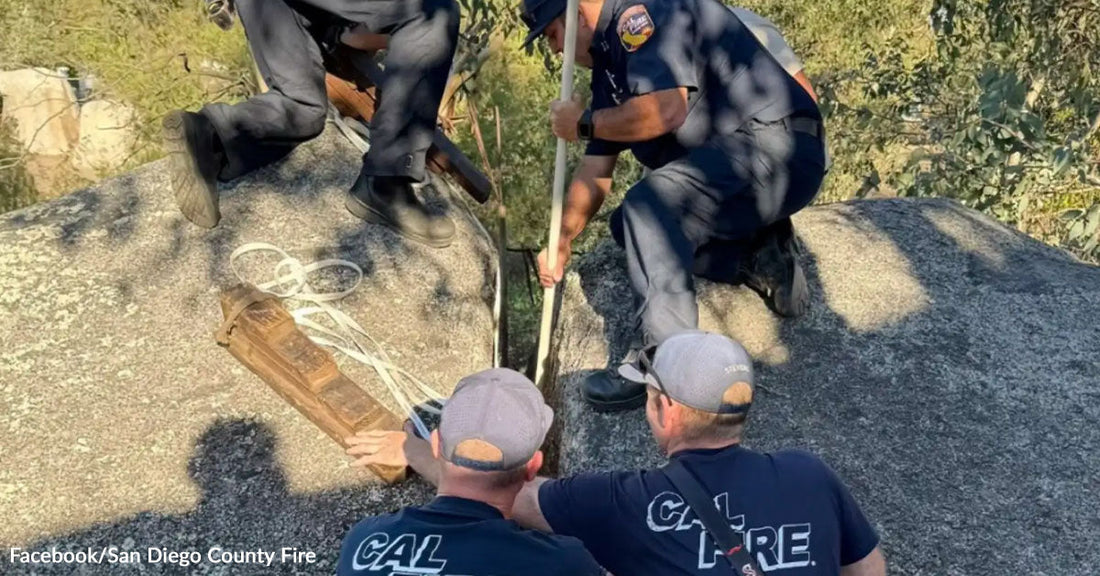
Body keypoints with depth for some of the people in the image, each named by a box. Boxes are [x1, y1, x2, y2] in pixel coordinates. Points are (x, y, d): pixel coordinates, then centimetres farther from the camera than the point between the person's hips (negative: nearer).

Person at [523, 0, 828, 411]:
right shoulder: (611, 60, 17)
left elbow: (665, 110, -29)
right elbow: (595, 170, 20)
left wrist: (585, 123, -13)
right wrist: (562, 244, 18)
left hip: (777, 149, -11)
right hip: (727, 161, 11)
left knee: (649, 204, -29)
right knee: (631, 225, 13)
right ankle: (761, 258, 9)